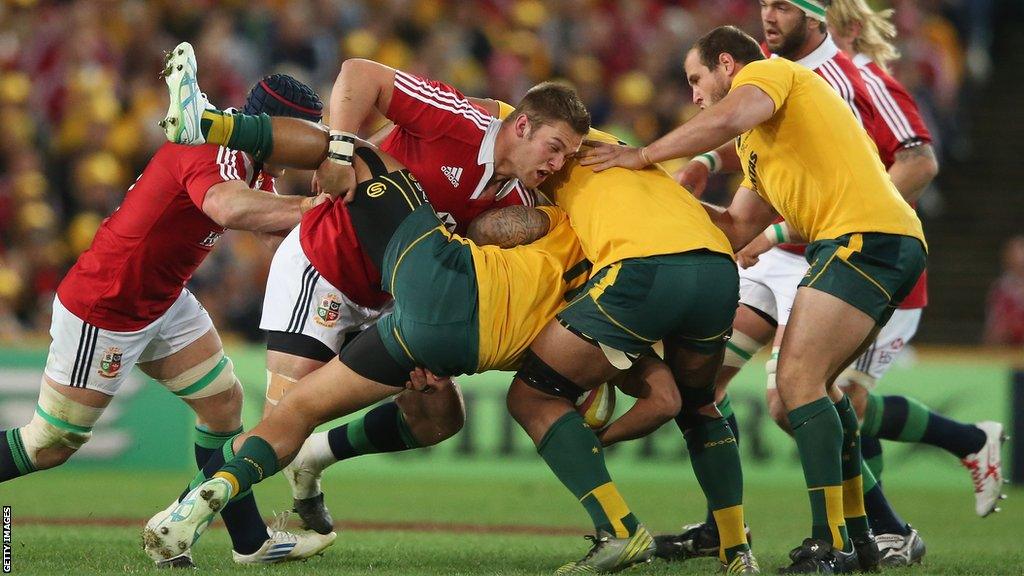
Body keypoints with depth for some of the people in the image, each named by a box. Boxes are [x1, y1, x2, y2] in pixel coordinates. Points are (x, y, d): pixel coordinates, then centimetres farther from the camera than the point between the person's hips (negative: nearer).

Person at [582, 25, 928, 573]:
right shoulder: (758, 145, 32)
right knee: (813, 383, 19)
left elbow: (727, 119, -19)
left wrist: (644, 156, -9)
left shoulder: (768, 71, 3)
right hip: (894, 242, 10)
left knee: (798, 379, -16)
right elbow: (737, 228, 27)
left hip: (865, 235, -10)